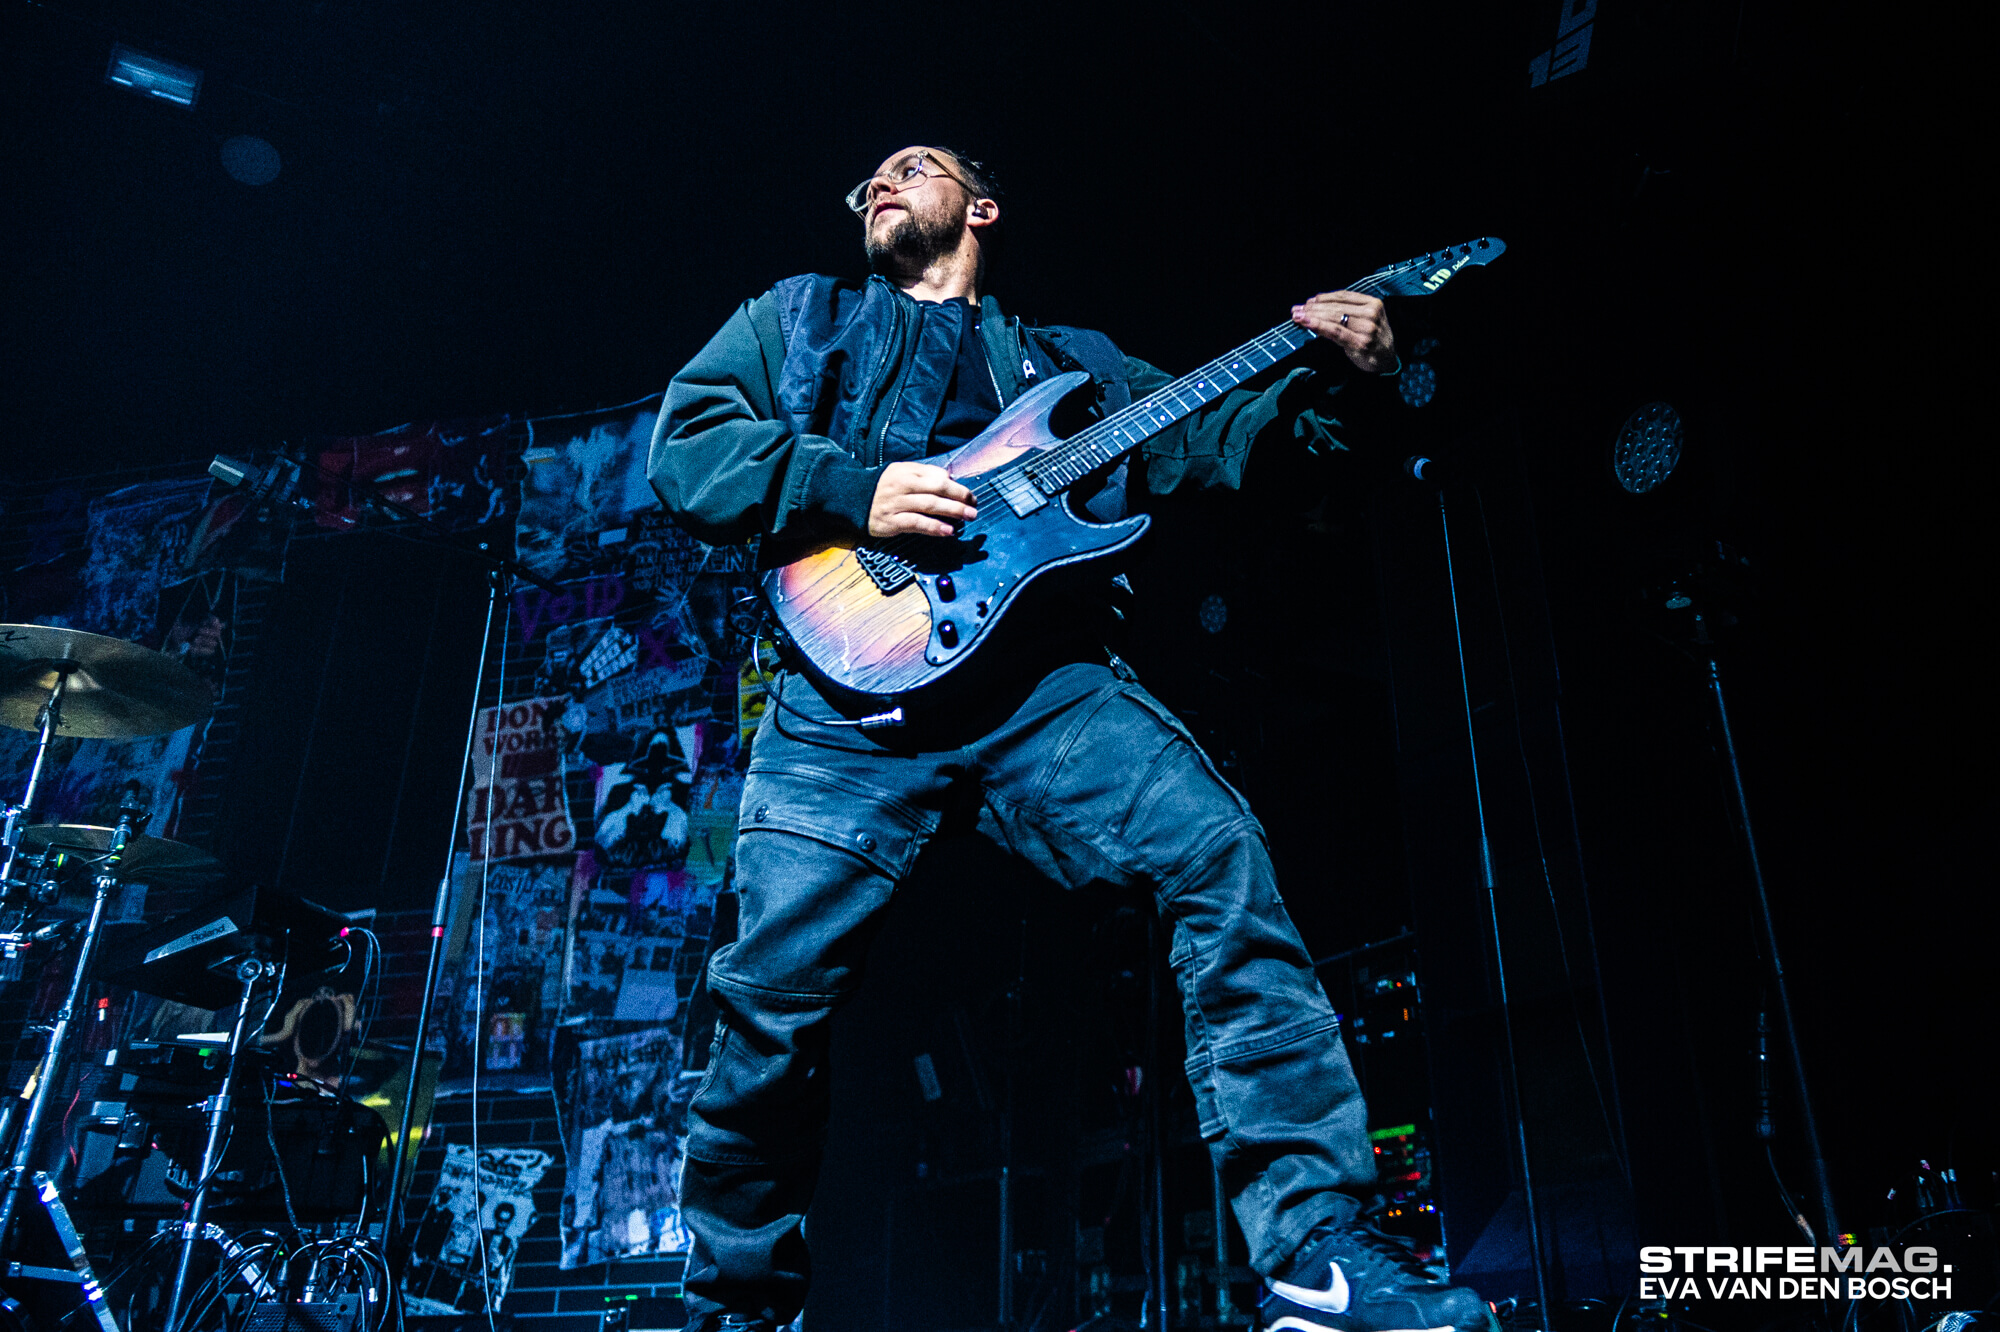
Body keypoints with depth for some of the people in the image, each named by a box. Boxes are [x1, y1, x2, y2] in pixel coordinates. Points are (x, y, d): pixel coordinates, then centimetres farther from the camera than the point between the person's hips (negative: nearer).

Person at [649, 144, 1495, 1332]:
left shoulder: (1070, 363, 27)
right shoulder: (797, 320, 24)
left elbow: (1213, 438, 18)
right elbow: (682, 444, 9)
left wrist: (1321, 375, -2)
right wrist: (852, 489, -7)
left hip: (1043, 685, 1)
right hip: (854, 698, -1)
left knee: (1222, 855, -20)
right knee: (774, 996, -6)